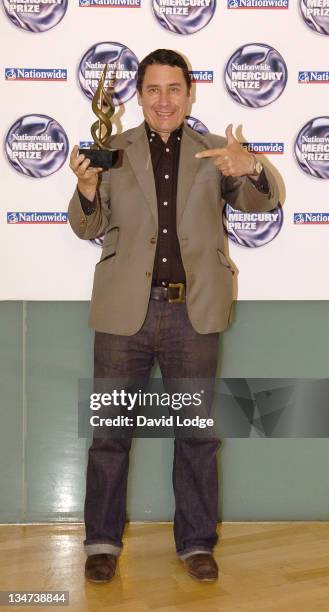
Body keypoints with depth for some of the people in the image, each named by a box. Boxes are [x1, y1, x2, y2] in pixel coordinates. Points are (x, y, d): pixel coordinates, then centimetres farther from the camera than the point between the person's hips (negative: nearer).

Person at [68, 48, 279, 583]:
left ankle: (197, 543, 24)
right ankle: (103, 542, 23)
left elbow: (263, 203, -2)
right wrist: (86, 189, -20)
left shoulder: (214, 152, 7)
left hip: (194, 314, 1)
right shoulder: (114, 151, 6)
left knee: (197, 431, 9)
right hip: (126, 312, 0)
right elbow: (88, 227, 3)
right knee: (110, 430, 7)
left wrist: (251, 168, -25)